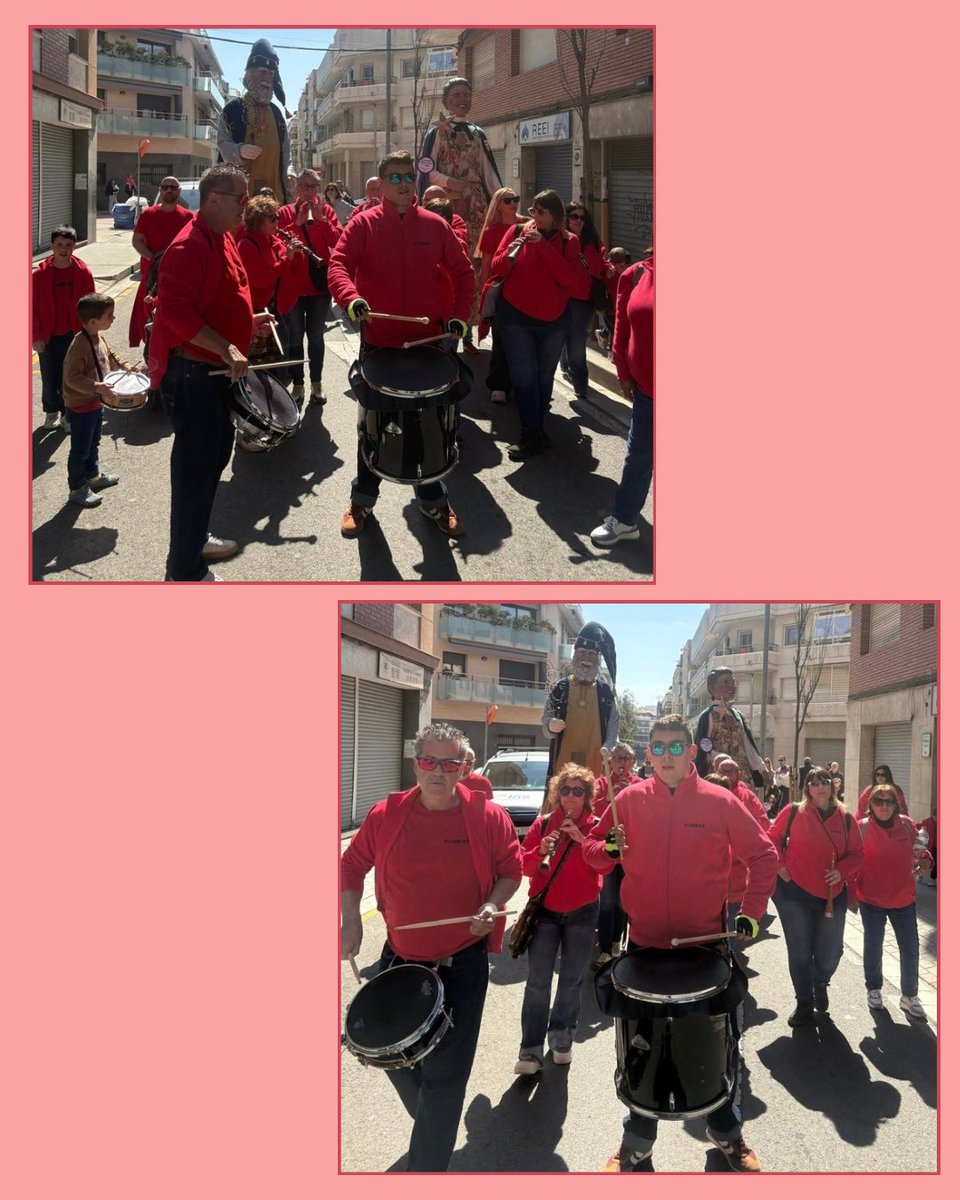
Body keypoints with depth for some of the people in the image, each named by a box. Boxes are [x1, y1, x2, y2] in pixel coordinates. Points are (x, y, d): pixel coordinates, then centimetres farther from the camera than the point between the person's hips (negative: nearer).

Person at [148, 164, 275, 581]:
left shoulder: (223, 240, 12)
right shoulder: (189, 246, -21)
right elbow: (174, 311, -30)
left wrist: (248, 322, 14)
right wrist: (226, 348, -29)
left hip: (216, 369, 11)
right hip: (191, 371, -11)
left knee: (216, 451, 22)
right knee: (196, 465, -5)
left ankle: (195, 537, 39)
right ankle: (186, 571, 3)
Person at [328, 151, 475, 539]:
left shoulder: (435, 225, 2)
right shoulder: (364, 224, -4)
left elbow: (462, 272, 8)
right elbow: (338, 265, -14)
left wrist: (458, 316, -4)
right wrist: (351, 299, -34)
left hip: (428, 341, 1)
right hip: (377, 340, -1)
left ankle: (434, 500, 26)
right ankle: (362, 499, 25)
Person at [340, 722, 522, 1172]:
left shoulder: (488, 817, -11)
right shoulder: (386, 815, -7)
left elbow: (510, 871, 0)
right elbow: (352, 865, 6)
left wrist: (492, 905, -18)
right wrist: (350, 920, -4)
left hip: (462, 964, -3)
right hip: (399, 958, 3)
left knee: (445, 1073, -1)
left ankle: (427, 1169, 17)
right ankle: (432, 1125, 45)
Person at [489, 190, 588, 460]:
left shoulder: (569, 242, -1)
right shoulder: (517, 232, -2)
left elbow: (571, 278, -17)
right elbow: (496, 270, -3)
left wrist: (543, 245, -22)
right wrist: (510, 255, -24)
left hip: (553, 319, 2)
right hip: (516, 316, -2)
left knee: (544, 377, 10)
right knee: (525, 376, -7)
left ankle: (534, 430, 24)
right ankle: (532, 435, -6)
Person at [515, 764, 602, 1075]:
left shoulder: (596, 826, 0)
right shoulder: (543, 824, 1)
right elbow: (524, 865, -2)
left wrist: (582, 839, -24)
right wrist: (541, 850, -22)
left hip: (582, 913, 0)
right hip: (545, 910, 0)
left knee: (572, 979, 10)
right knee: (538, 980, -5)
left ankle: (561, 1036, 28)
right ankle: (531, 1048, -1)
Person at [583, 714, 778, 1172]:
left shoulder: (720, 802, -8)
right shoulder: (630, 800, -4)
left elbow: (763, 855, 1)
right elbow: (593, 849, 5)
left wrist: (751, 913, -7)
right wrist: (608, 848, -17)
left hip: (706, 945, -1)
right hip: (644, 945, 1)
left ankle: (726, 1131, 39)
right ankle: (637, 1143, 33)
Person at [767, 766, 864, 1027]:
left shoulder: (845, 819, 1)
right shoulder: (794, 812, -5)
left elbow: (857, 853, 6)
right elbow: (773, 838, 4)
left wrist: (842, 871, -11)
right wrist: (780, 866, -7)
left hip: (832, 895, 2)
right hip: (795, 891, -2)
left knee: (830, 952, 7)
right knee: (800, 951, 8)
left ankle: (820, 983, 40)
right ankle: (804, 1003, 23)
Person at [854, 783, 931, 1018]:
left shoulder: (906, 825, -3)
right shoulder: (862, 828, -11)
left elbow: (917, 851, 12)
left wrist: (925, 860, -10)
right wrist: (851, 894, -9)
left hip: (903, 899, 3)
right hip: (871, 900, -2)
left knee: (910, 948, 7)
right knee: (873, 946, 13)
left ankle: (909, 996, 21)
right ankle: (874, 989, 32)